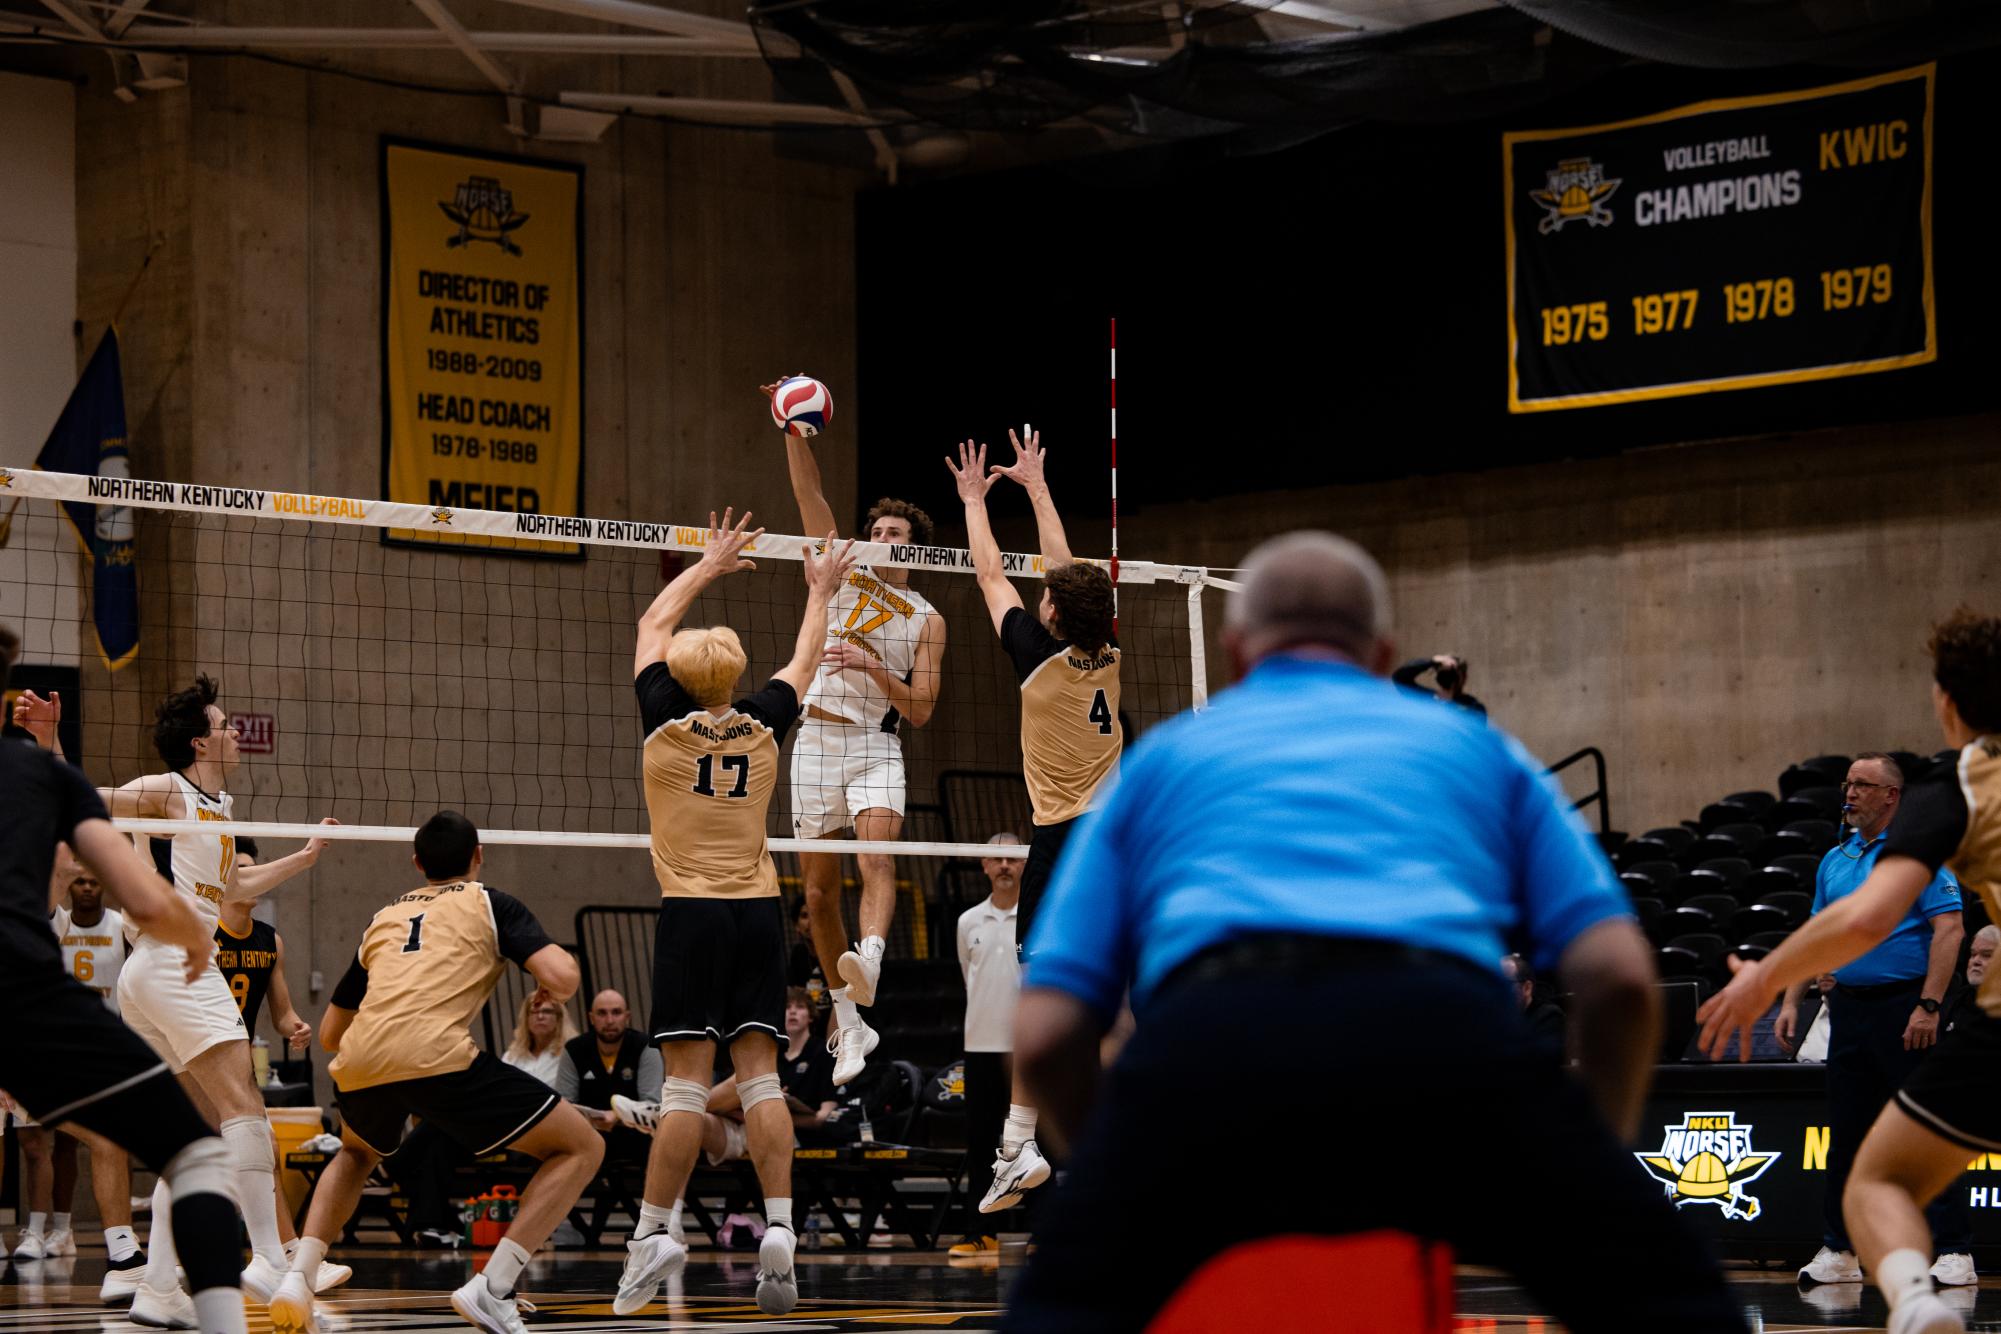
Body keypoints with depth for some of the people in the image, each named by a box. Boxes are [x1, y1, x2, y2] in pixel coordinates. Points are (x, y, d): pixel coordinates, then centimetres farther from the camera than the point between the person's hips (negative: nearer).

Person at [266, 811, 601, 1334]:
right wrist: (549, 988, 23)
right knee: (581, 1149, 8)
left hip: (358, 1060, 6)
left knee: (355, 1155, 39)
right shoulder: (489, 903, 17)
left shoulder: (382, 918, 31)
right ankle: (491, 1287, -7)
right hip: (436, 1054, -5)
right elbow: (563, 977, 0)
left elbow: (330, 1034, 36)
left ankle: (299, 1276, 18)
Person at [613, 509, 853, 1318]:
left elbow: (651, 628, 16)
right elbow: (804, 662, 25)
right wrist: (820, 595, 40)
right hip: (759, 911, 3)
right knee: (760, 1074, 0)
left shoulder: (665, 722, -1)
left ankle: (652, 1235, -8)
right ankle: (779, 1230, -9)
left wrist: (708, 566, 28)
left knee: (686, 1081, -7)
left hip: (691, 911, -3)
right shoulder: (763, 727, 5)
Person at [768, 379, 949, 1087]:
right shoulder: (844, 573, 13)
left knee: (877, 859, -27)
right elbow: (808, 491, 4)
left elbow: (920, 709, 1)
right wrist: (794, 429, -8)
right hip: (815, 737, 3)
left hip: (875, 744, -2)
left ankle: (868, 962, -51)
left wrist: (874, 668, -14)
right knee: (819, 889, 3)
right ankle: (848, 1023, 13)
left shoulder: (926, 620, 8)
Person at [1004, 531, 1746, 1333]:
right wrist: (1590, 1166, 35)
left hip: (1212, 1037, 0)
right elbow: (1619, 976, 20)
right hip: (1444, 1033, 0)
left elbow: (1046, 1033, 23)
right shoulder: (1473, 745, 35)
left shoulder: (1161, 759, 34)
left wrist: (1132, 1195, 39)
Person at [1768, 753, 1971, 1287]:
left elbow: (1949, 930, -12)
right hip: (1849, 1006, 6)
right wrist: (1790, 1002, 10)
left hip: (1904, 1009, -6)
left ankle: (1954, 1251, -3)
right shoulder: (1835, 860, 15)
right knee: (1846, 1136, 8)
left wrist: (1928, 1007, -19)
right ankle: (1839, 1251, 14)